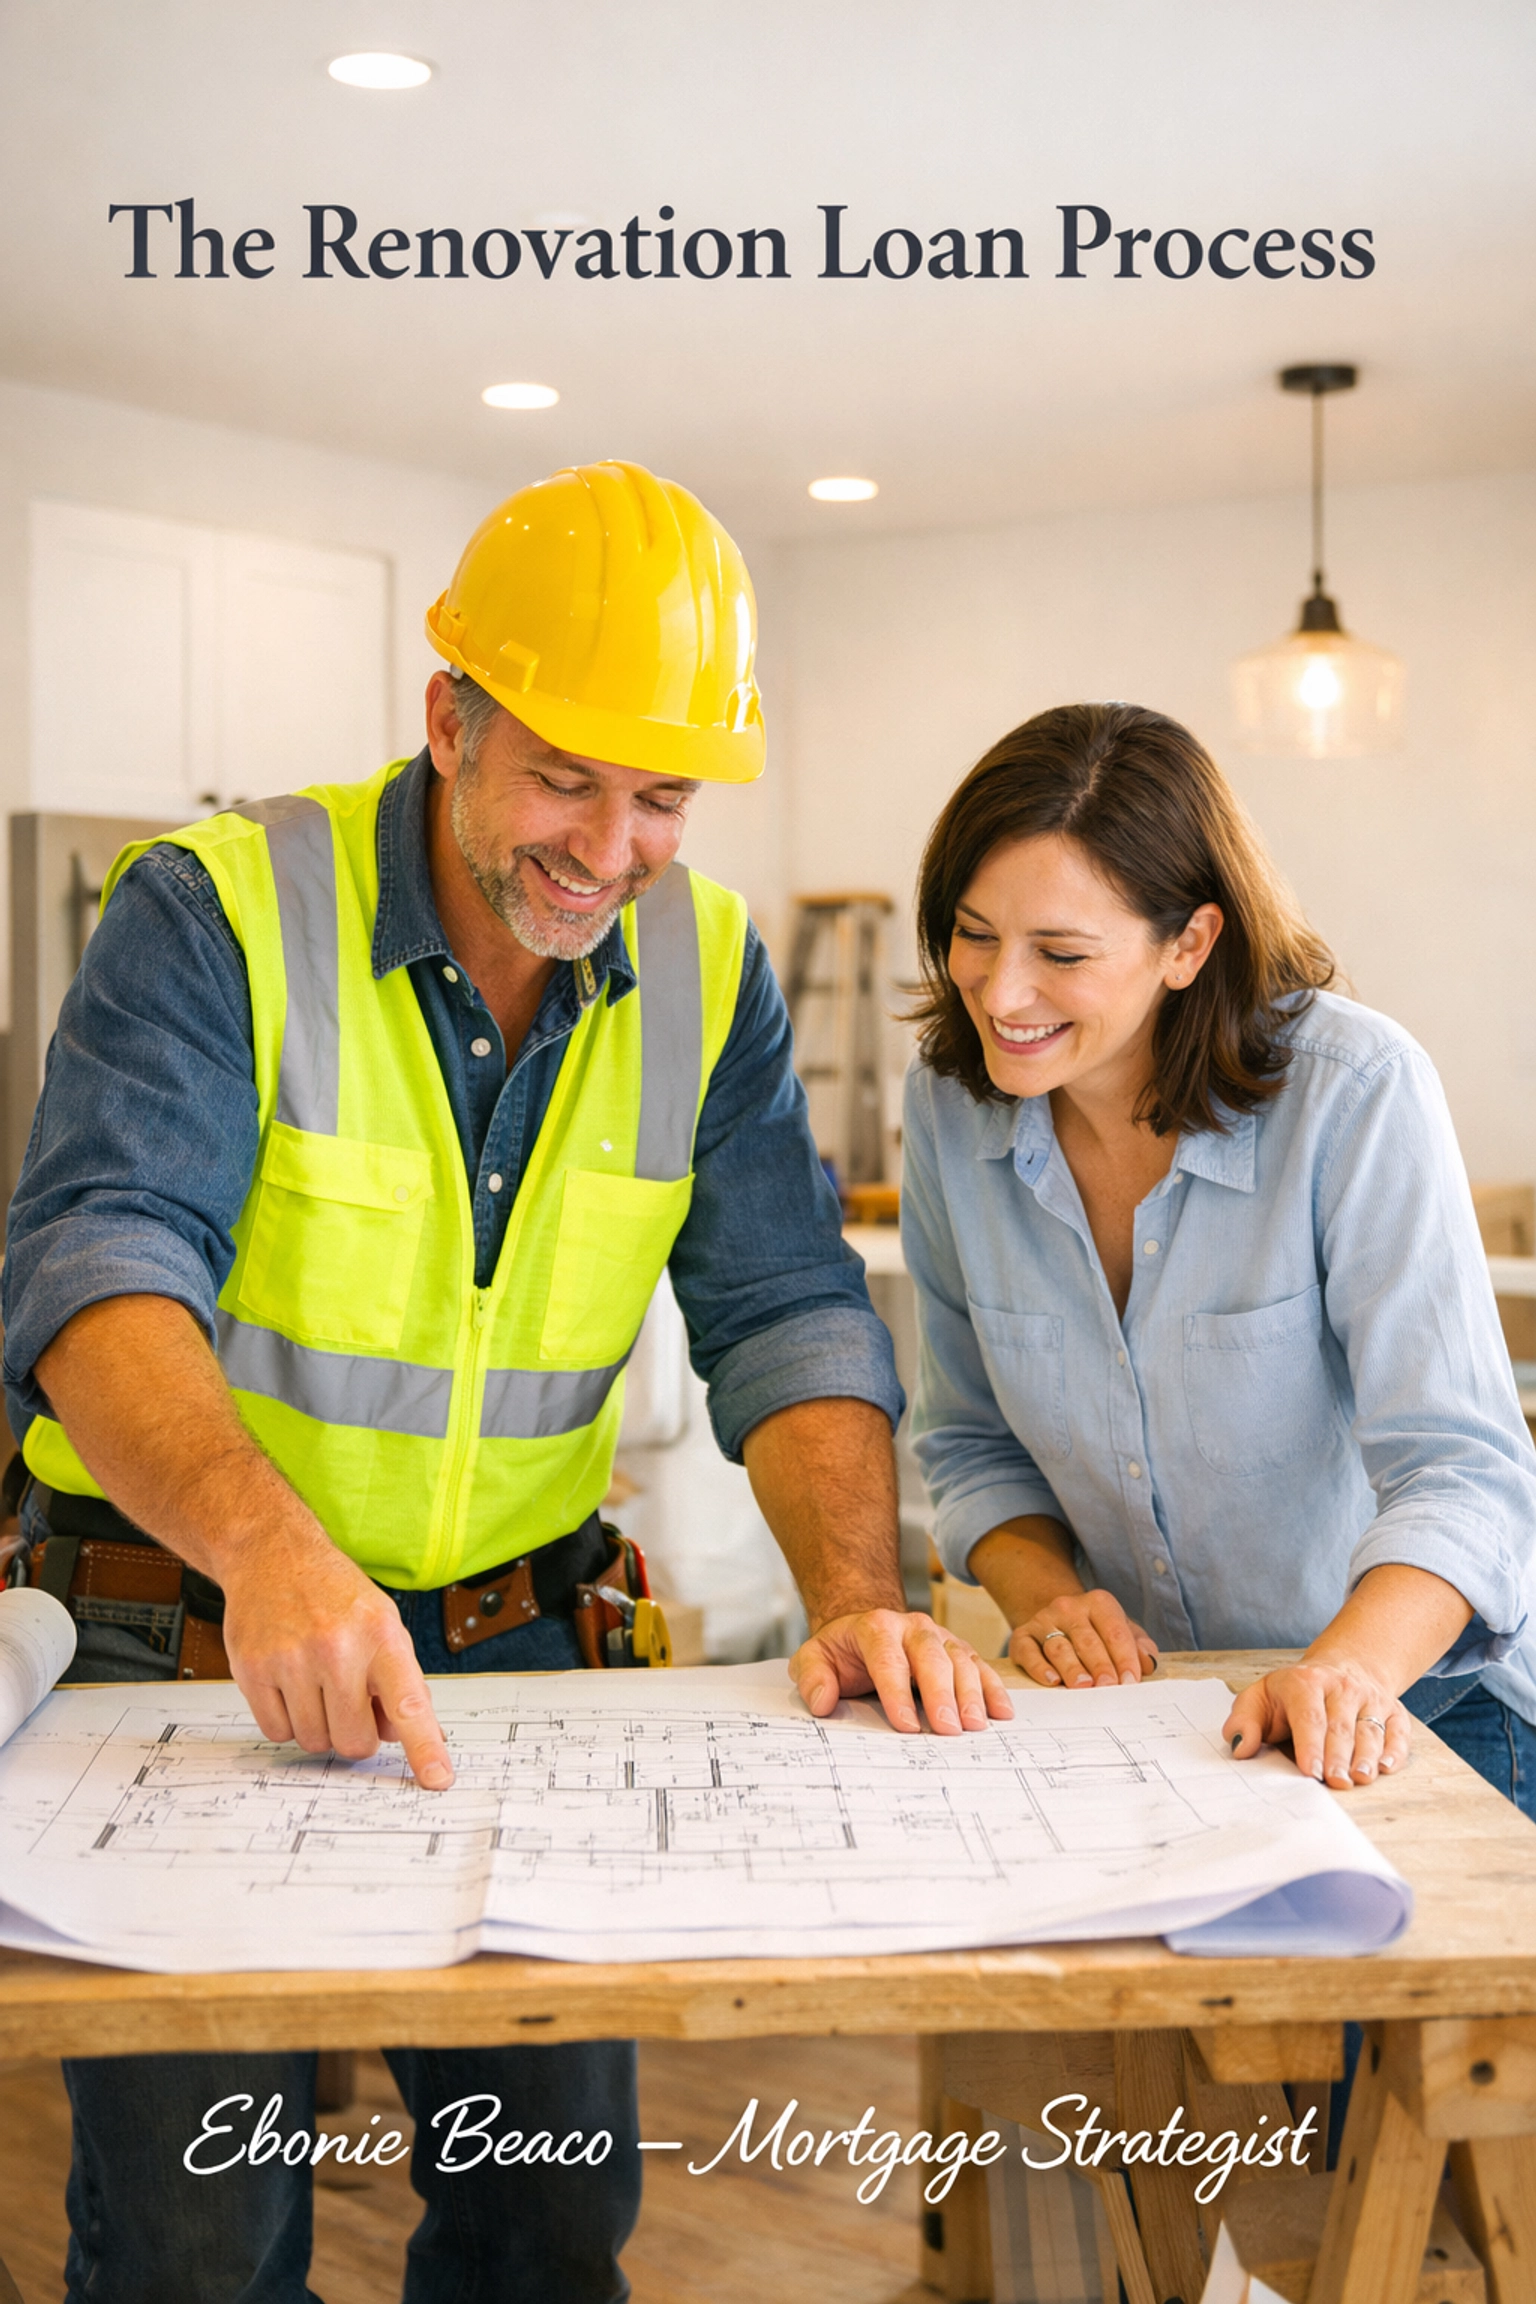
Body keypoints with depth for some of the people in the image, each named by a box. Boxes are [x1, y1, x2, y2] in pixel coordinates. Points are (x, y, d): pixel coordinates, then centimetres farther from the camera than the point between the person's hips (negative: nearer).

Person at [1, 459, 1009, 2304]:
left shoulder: (705, 971, 1)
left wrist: (855, 1592, -21)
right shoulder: (218, 914, -13)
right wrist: (267, 1538, -44)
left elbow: (788, 1316, -3)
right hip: (186, 1644, -3)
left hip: (509, 1642, 4)